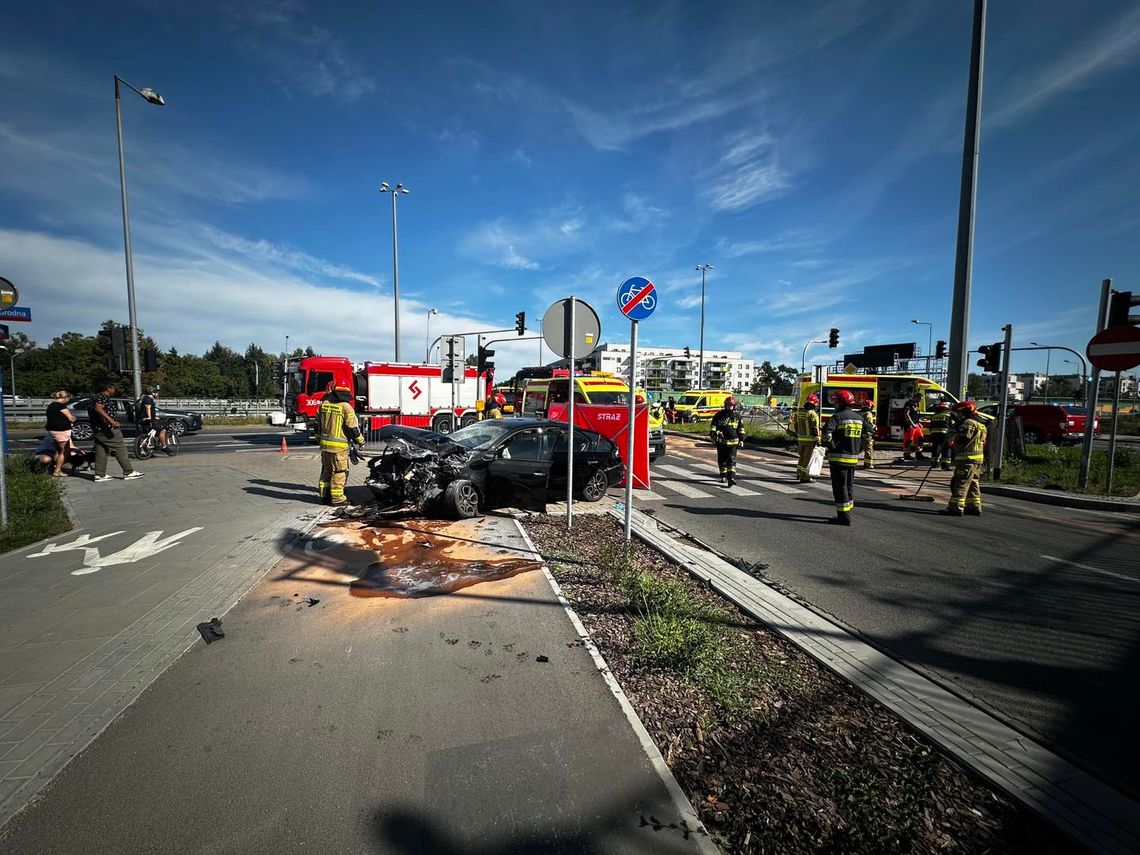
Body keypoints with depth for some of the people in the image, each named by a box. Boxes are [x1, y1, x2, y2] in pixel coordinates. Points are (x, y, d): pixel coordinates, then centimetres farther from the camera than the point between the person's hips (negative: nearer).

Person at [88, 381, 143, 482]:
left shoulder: (95, 398, 21)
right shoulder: (103, 397, -11)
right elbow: (98, 408, -28)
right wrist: (111, 421, -37)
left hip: (96, 430, 10)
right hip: (107, 429, -10)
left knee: (100, 451, 10)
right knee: (120, 449, -5)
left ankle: (100, 475, 10)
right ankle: (128, 472, -3)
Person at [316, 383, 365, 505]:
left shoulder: (324, 404, 7)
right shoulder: (346, 407, -13)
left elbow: (318, 423, 15)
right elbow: (353, 427, -12)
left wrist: (319, 438, 27)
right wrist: (360, 441, 0)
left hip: (325, 443, 7)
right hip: (339, 445, -7)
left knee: (326, 469, 16)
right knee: (339, 471, 0)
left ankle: (324, 495, 23)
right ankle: (337, 498, 3)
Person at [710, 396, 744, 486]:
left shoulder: (737, 416, 6)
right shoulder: (719, 415, 1)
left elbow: (741, 428, 14)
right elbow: (713, 425, 3)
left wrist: (741, 439, 10)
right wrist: (713, 435, -10)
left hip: (733, 442, 0)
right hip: (721, 442, 1)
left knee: (732, 460, -11)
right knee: (722, 460, 11)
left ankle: (731, 479, -17)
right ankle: (723, 476, 30)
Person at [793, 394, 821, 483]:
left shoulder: (799, 413, 8)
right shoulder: (813, 414, -15)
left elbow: (796, 426, 14)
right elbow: (815, 429, -16)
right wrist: (818, 440, -12)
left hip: (801, 439, 7)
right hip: (810, 439, -7)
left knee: (802, 456, 21)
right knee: (807, 458, -1)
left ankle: (799, 473, 31)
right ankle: (804, 477, 3)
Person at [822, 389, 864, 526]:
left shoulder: (838, 416, -12)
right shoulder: (859, 418, 12)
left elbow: (826, 434, -25)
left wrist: (832, 447, -13)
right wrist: (857, 450, 21)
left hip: (839, 458, -7)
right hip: (853, 458, 7)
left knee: (840, 486, -3)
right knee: (849, 485, 17)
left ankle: (844, 517, -1)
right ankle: (847, 512, 26)